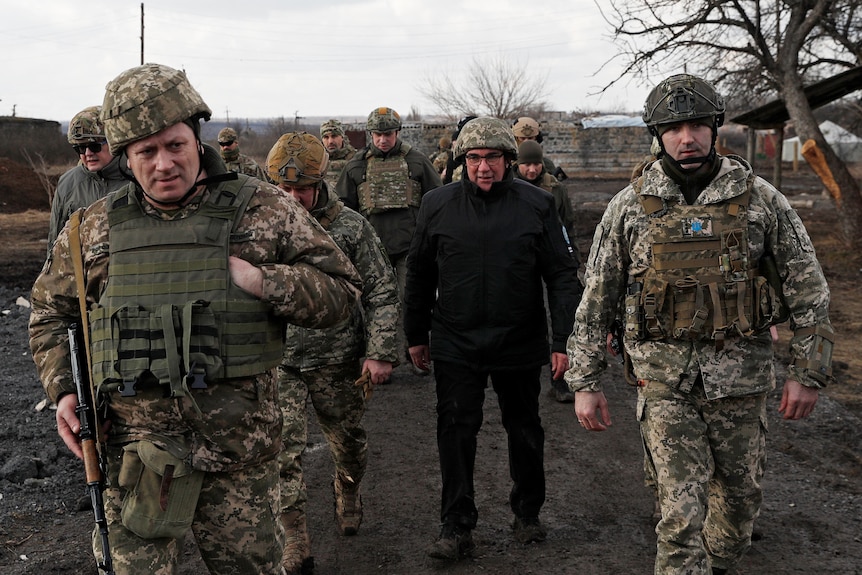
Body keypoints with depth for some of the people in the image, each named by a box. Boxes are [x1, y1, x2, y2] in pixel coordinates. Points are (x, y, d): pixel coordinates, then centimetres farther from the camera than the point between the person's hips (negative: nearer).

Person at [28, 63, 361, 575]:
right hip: (137, 455, 2)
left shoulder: (264, 210, -2)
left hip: (241, 453, -1)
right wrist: (64, 390, 5)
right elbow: (51, 312, 19)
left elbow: (341, 289, -1)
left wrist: (263, 282, -16)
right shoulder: (95, 227, 6)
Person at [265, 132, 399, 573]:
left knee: (348, 442, 16)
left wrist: (380, 353, -9)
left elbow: (382, 292, -2)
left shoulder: (351, 227, -6)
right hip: (279, 361, 0)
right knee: (282, 449, -5)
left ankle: (348, 496, 48)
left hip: (338, 360, 0)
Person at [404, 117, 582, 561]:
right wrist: (416, 335, 12)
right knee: (456, 432, 0)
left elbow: (563, 274, -2)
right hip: (455, 345, 0)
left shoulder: (537, 204, -3)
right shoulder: (438, 205, 1)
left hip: (520, 343, 0)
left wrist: (563, 340, -7)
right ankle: (456, 527, 12)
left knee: (524, 431, 14)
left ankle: (527, 513, 33)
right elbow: (420, 273, 10)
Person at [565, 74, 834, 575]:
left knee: (741, 495, 17)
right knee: (682, 509, -5)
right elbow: (597, 299, 2)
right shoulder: (631, 206, -2)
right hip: (664, 378, -1)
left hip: (741, 375, 2)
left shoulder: (760, 199, -1)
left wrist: (808, 373, 0)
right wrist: (585, 382, 0)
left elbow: (808, 289, 3)